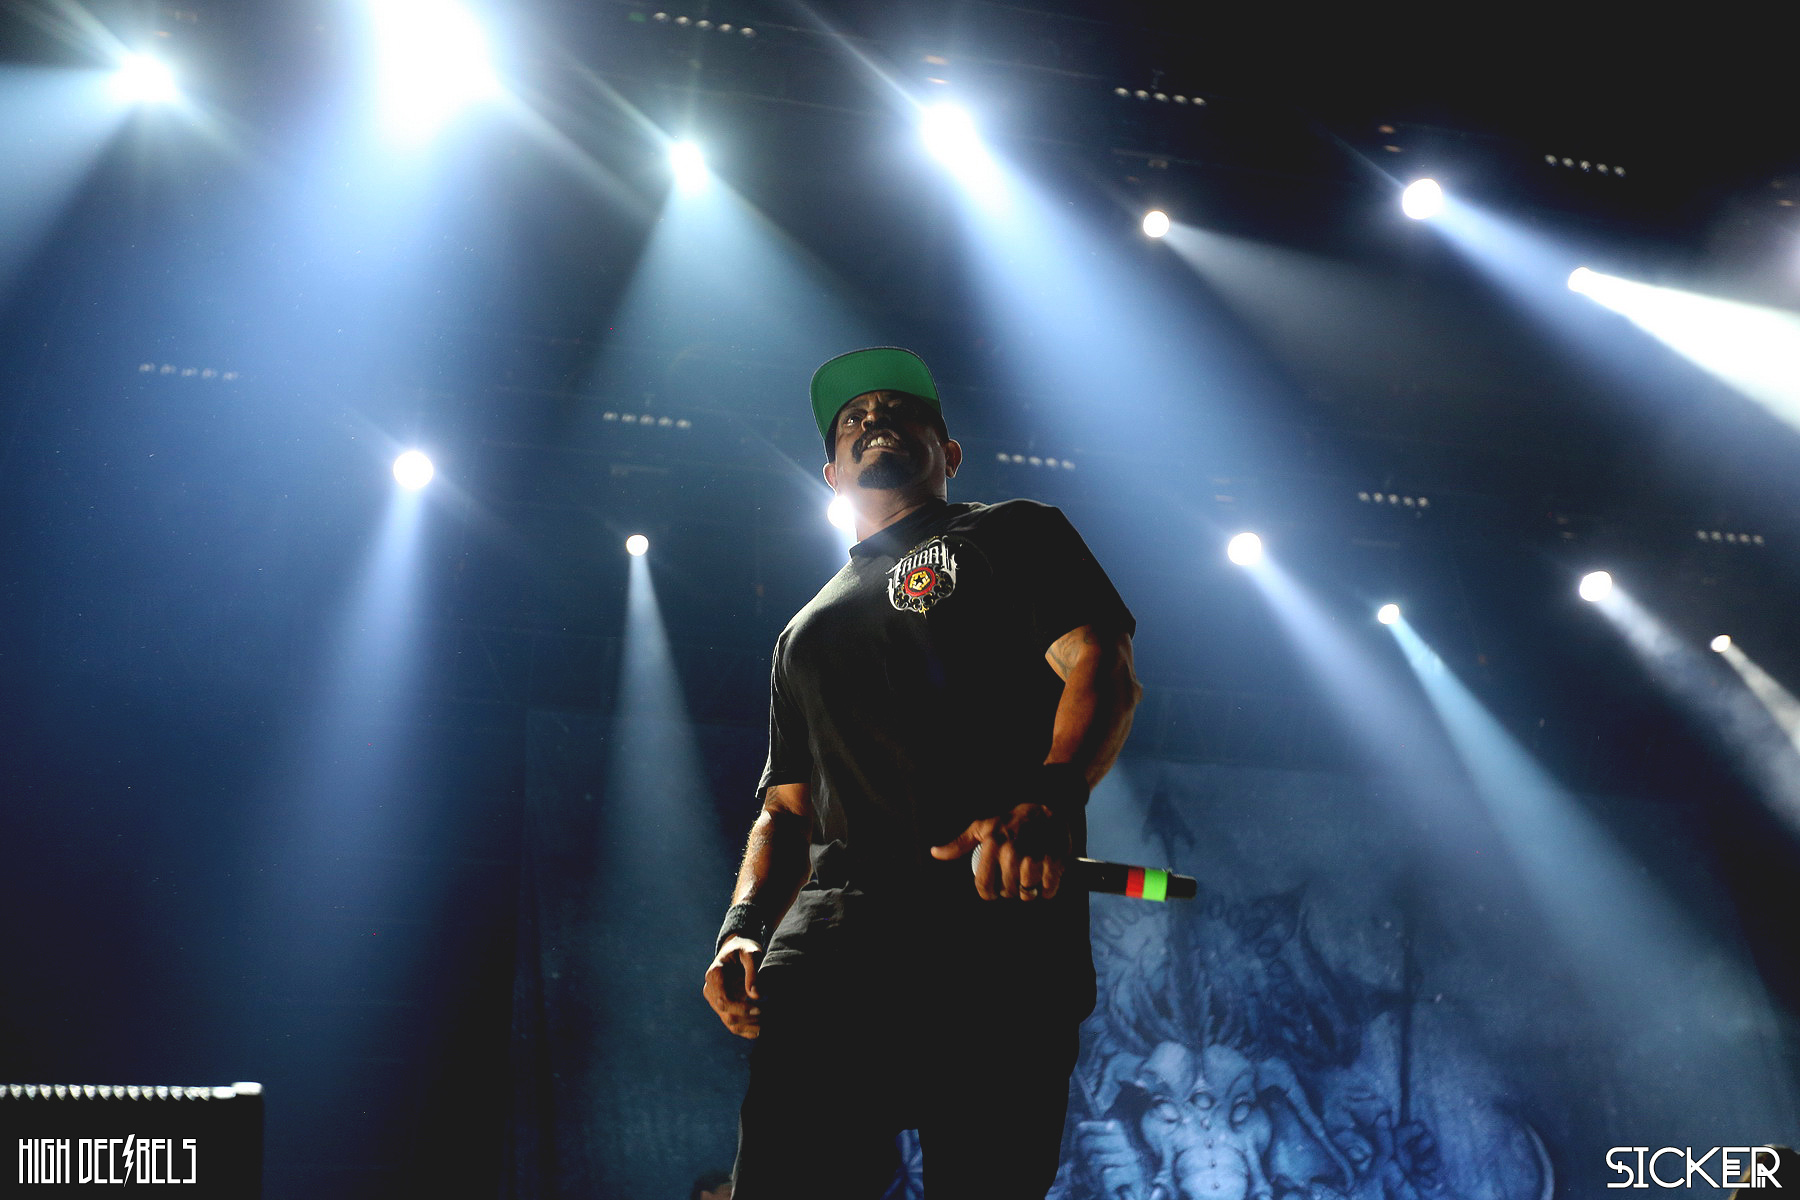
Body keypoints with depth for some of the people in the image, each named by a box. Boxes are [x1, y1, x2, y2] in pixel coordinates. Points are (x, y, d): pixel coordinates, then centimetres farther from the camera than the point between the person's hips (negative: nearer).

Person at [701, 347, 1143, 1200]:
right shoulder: (805, 632, 33)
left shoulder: (1009, 536, 17)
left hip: (997, 917, -3)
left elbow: (1103, 672, 0)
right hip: (831, 941, 4)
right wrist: (744, 928, 6)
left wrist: (1048, 799, -21)